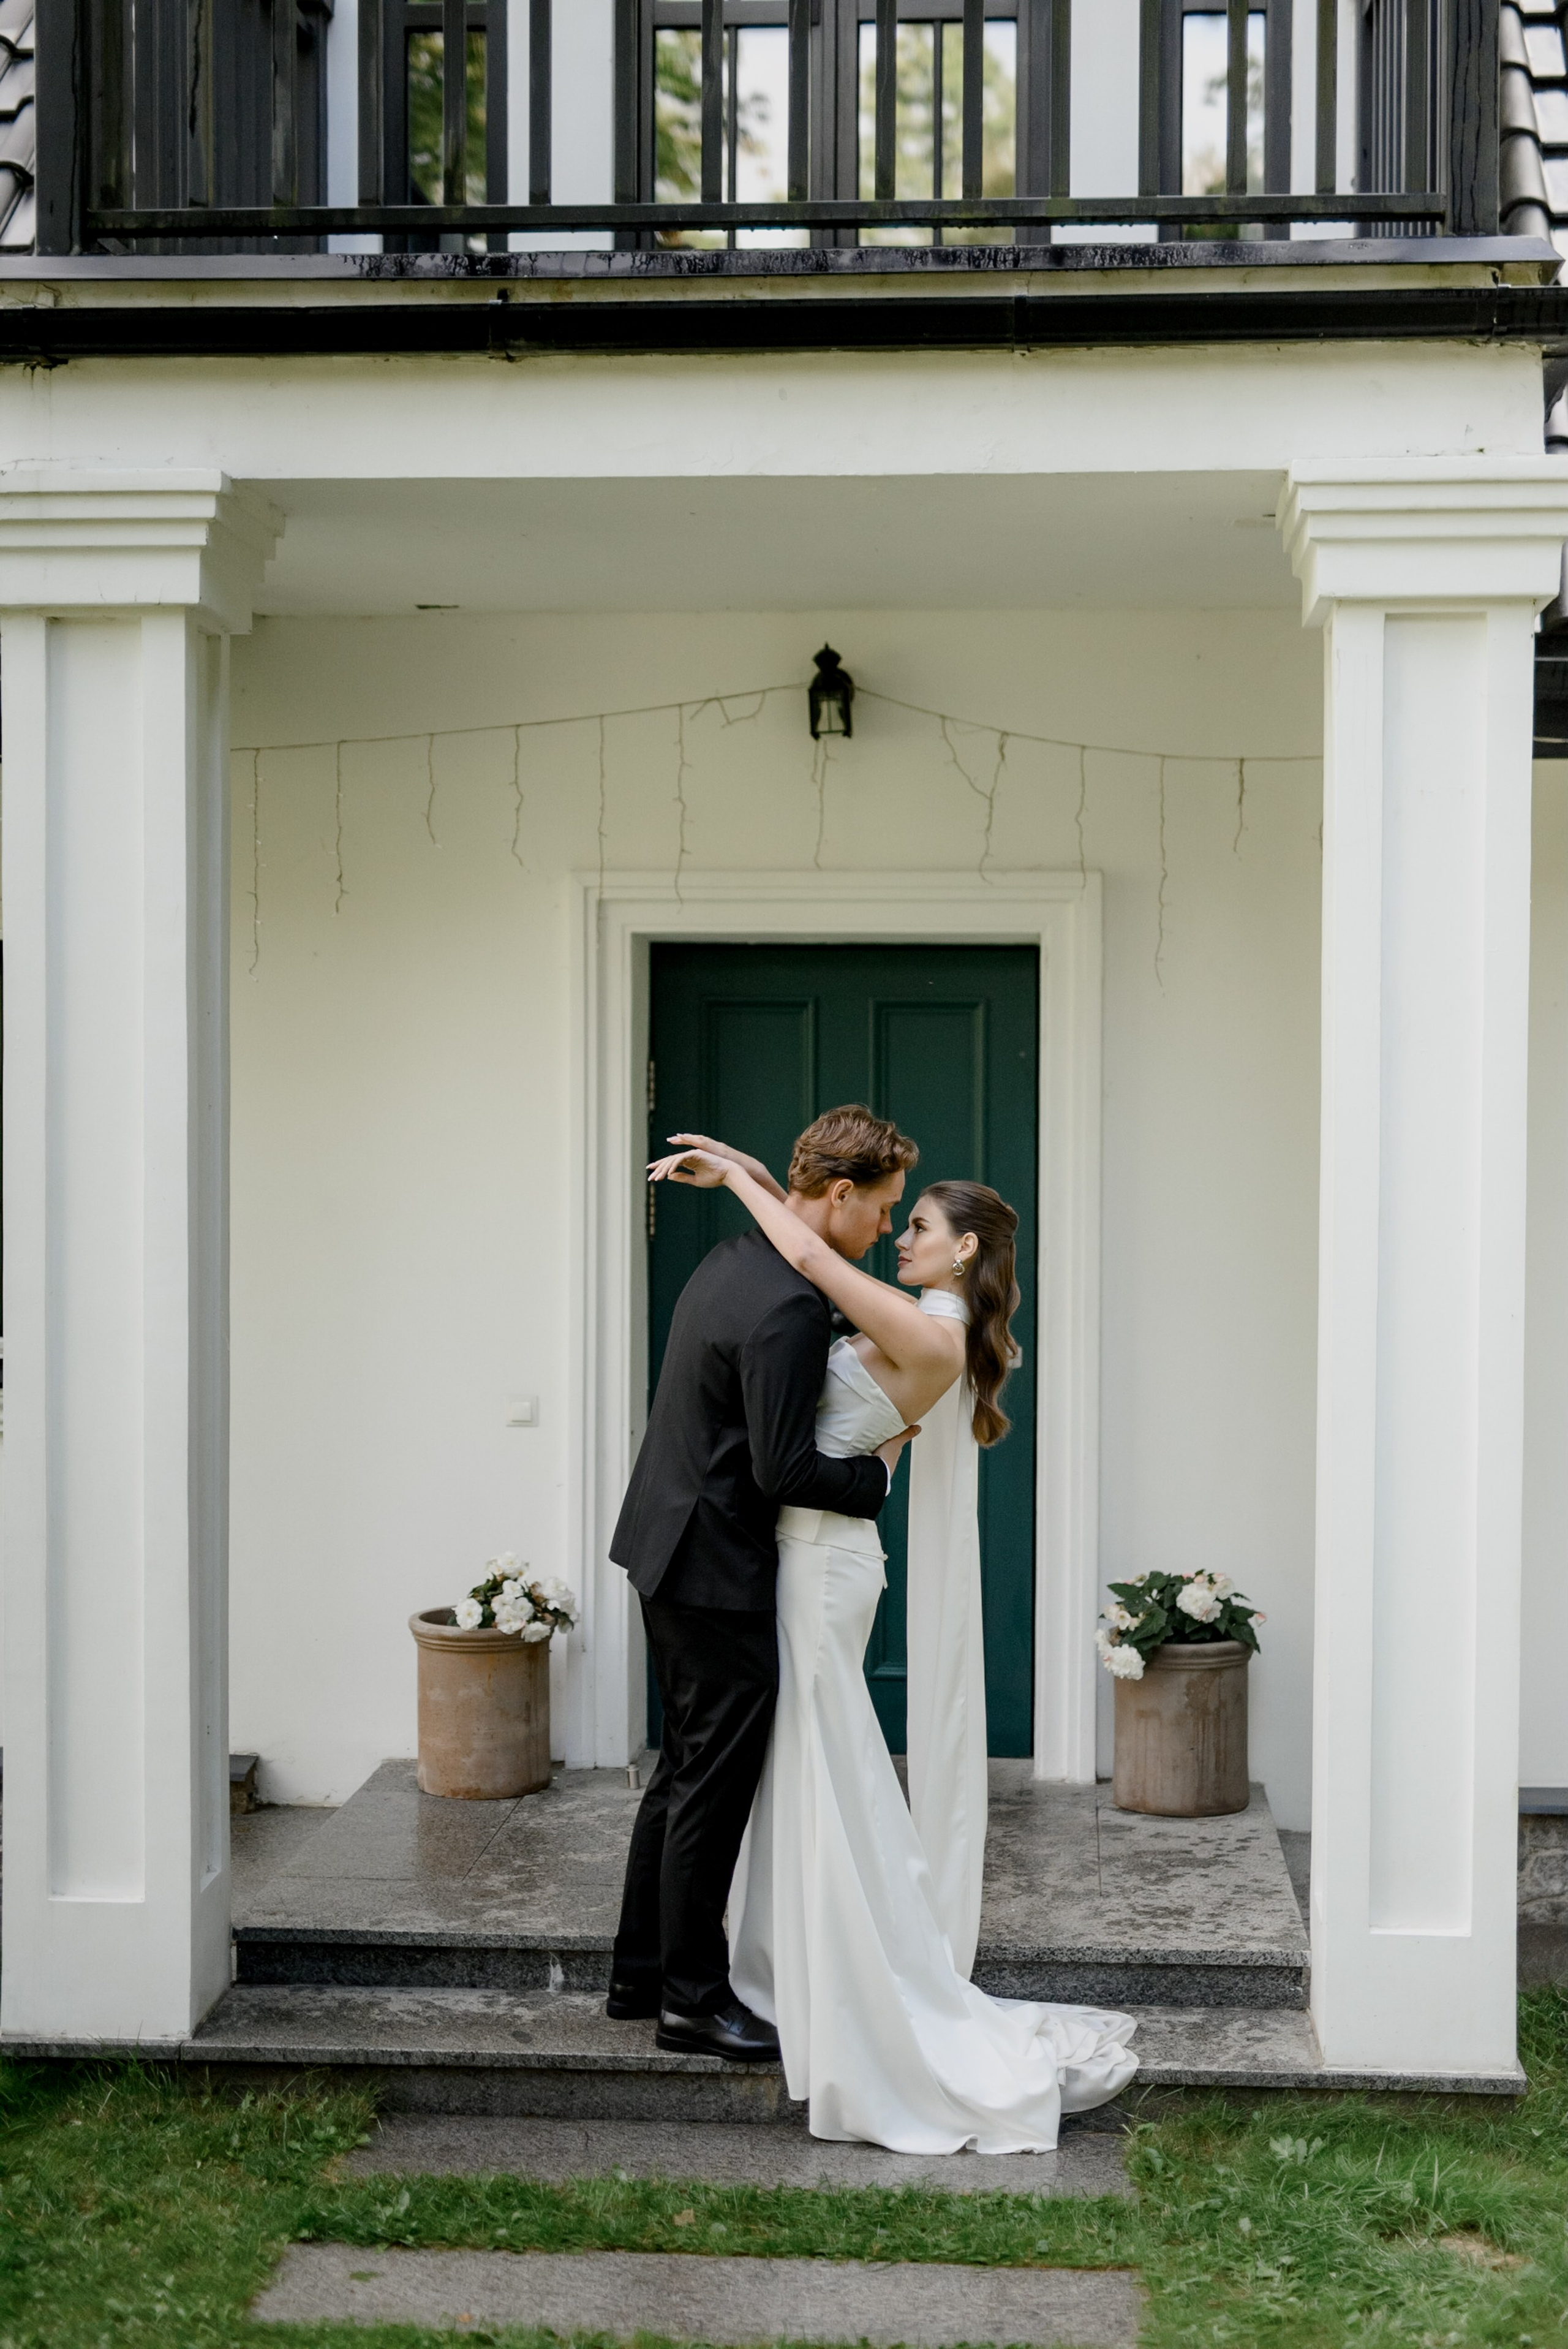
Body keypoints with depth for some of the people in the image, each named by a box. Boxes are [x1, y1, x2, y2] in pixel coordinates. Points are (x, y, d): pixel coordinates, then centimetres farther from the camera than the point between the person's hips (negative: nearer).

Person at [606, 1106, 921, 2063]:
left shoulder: (736, 1260, 8)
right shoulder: (791, 1306, -24)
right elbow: (783, 1469, -24)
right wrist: (876, 1472, -9)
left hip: (671, 1550, 10)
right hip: (720, 1570, -10)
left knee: (686, 1771, 19)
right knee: (714, 1787, 1)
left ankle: (642, 1973, 28)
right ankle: (695, 1999, 11)